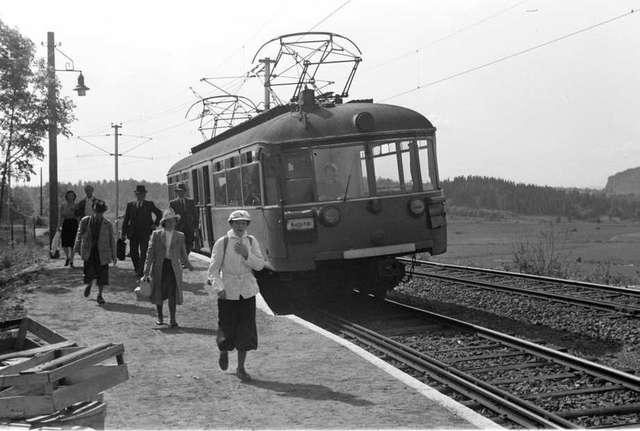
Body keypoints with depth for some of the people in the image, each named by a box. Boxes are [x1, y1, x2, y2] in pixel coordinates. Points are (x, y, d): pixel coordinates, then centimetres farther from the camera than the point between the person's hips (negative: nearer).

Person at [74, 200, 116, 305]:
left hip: (102, 252, 0)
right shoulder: (85, 221, -1)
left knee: (102, 275, -1)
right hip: (89, 251, 0)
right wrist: (77, 248, 12)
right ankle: (89, 285, 30)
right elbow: (80, 235, 11)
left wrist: (113, 255, 5)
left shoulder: (107, 224, -1)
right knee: (89, 272, -7)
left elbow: (111, 240, 5)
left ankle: (99, 295, 17)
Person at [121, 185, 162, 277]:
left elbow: (159, 213, 17)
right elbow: (126, 220, 9)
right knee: (133, 252, 4)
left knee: (143, 253, -9)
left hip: (145, 232, -2)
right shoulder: (130, 205, 9)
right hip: (133, 233, 2)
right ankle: (137, 269, 26)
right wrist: (124, 233, 4)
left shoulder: (149, 204, 7)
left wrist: (155, 224, 5)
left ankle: (140, 272, -7)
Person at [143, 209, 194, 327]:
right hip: (159, 267, 0)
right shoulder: (156, 234, 2)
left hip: (174, 267, 0)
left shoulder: (180, 236, 6)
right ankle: (159, 317, 27)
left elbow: (183, 253, 19)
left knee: (173, 294, -8)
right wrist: (147, 271, -1)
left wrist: (187, 265, 24)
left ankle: (172, 320, -3)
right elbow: (150, 252, 2)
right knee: (158, 293, 9)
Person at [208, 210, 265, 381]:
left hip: (247, 292, 3)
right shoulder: (222, 243, -5)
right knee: (227, 330, 1)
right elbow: (213, 270, -5)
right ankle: (224, 352, 36)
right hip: (228, 292, -2)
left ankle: (241, 368, 14)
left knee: (246, 331, 2)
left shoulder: (251, 242, 5)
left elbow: (260, 265, -2)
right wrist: (219, 288, -18)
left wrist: (246, 254, -17)